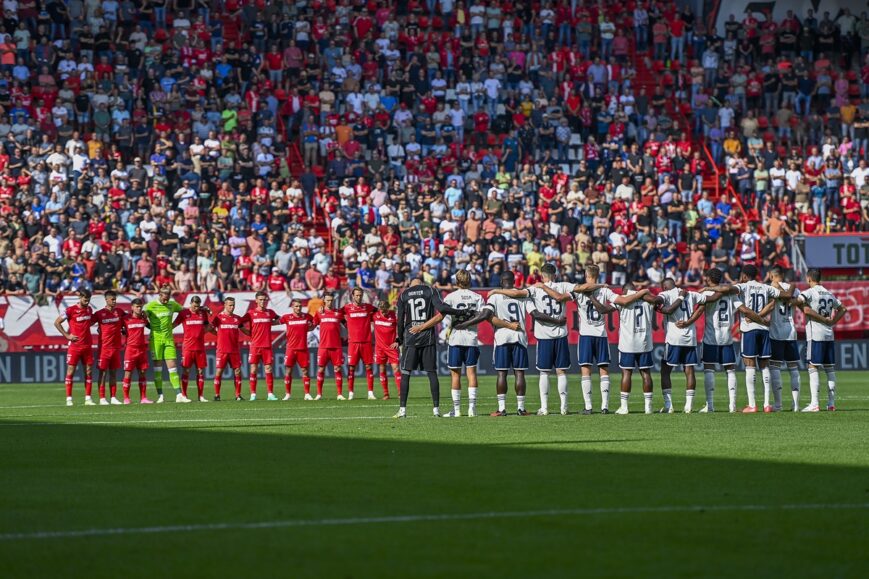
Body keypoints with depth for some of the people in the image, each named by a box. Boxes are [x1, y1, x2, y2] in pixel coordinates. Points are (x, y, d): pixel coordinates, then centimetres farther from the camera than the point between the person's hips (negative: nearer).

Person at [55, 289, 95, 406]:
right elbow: (57, 322, -5)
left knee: (88, 371, 3)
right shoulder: (71, 310, -9)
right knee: (70, 371, -4)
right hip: (74, 345, -5)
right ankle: (69, 399, -1)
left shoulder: (89, 309, 9)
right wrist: (67, 335, -10)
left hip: (87, 346, 5)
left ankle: (88, 398, 7)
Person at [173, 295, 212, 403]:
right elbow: (173, 325, 6)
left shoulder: (203, 313, 9)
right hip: (187, 347, -3)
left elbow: (207, 328, 22)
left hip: (200, 347, 3)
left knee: (201, 371, 3)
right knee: (186, 371, -3)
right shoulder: (184, 313, -1)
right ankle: (184, 395, 1)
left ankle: (201, 396, 7)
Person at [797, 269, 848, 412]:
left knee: (813, 368, -6)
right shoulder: (829, 294, 15)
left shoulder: (810, 292, -7)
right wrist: (832, 321, 15)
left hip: (815, 335, -6)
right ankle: (831, 402, 10)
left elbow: (798, 301, -26)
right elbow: (843, 309, 24)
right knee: (830, 368, 10)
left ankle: (814, 403, -13)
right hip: (829, 335, 6)